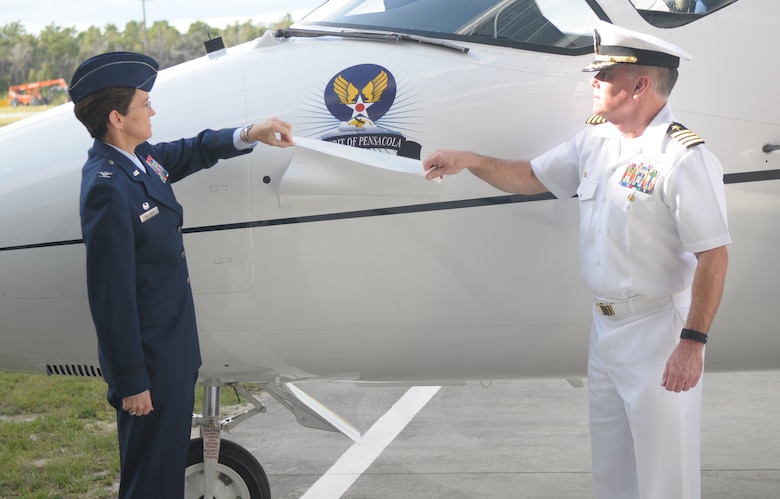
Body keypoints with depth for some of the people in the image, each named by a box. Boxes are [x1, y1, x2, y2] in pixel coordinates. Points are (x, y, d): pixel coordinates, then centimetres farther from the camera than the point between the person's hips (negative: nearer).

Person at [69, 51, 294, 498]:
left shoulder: (140, 157, 2)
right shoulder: (108, 189, -24)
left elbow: (192, 151, 25)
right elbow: (111, 296, -23)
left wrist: (248, 136, 9)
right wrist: (131, 382, -19)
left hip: (172, 350, 9)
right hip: (149, 362, -9)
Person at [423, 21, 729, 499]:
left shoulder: (685, 158, -20)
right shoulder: (595, 138, 6)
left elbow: (714, 256, -21)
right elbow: (531, 176, 19)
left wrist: (693, 343, -23)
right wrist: (470, 161, 6)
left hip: (659, 330, -8)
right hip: (605, 324, 8)